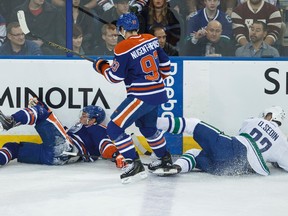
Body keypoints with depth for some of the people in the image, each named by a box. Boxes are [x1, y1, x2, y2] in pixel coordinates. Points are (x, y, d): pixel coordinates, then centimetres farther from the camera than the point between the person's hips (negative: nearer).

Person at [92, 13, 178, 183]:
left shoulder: (123, 48, -15)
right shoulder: (151, 40, 6)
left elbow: (115, 77, -10)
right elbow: (164, 64, 14)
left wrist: (101, 66, 8)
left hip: (141, 96, -9)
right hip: (158, 93, 9)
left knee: (115, 128, -6)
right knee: (148, 127, 30)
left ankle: (135, 165, -10)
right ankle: (166, 161, 40)